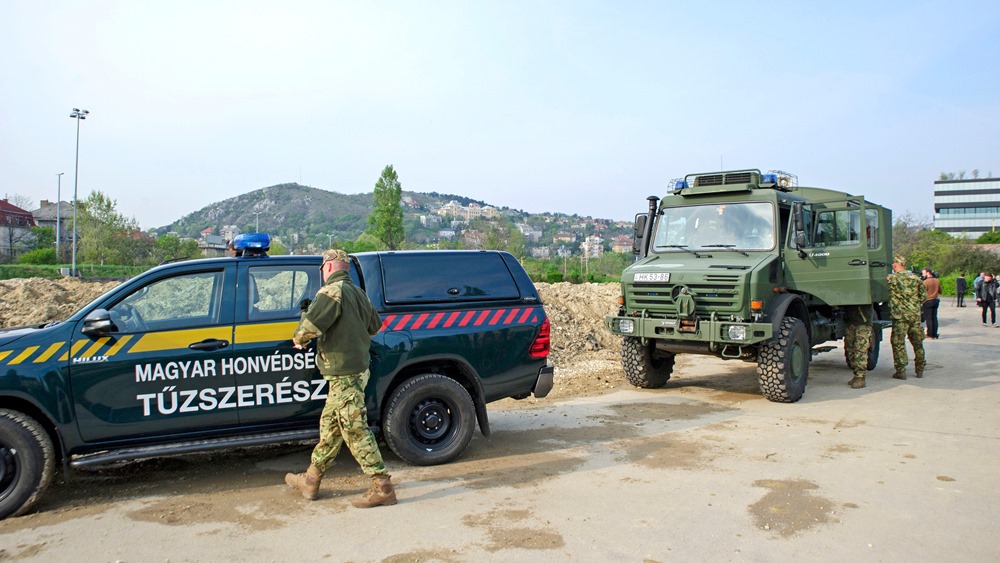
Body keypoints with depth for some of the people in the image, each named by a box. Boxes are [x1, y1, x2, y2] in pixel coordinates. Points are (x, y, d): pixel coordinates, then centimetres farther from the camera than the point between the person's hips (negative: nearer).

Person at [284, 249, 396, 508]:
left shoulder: (332, 292, -16)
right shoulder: (358, 293, 14)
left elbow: (309, 325, -24)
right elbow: (375, 325, 24)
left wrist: (299, 339, -2)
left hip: (344, 373, -10)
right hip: (356, 368, 10)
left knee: (356, 431, -5)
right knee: (329, 425, 18)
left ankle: (382, 488, -1)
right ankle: (311, 481, 30)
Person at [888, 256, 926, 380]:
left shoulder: (891, 279, -7)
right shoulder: (915, 278, 7)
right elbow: (924, 296, 9)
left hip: (900, 316, -5)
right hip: (915, 315, 5)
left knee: (898, 343, 1)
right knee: (917, 342, 14)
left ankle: (901, 370, -2)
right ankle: (920, 369, 23)